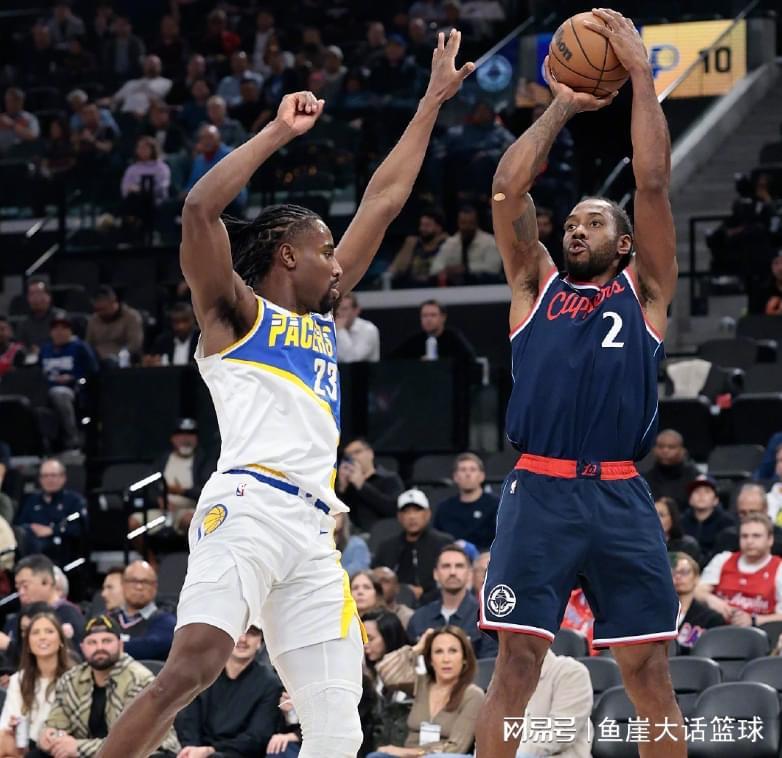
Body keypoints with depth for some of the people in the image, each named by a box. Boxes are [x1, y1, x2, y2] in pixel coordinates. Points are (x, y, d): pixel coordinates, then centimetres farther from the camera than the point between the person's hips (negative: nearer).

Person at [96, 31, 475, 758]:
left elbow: (382, 203, 31)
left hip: (314, 533, 8)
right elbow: (199, 209, -8)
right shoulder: (234, 311, 10)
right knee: (192, 667, -26)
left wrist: (432, 102, 32)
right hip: (249, 507, -8)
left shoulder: (321, 317, 29)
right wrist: (277, 134, -4)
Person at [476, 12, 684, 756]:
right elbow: (507, 188, 7)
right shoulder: (535, 287, 17)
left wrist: (640, 71, 5)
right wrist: (561, 108, 13)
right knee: (515, 666, -3)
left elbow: (653, 183, 5)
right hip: (539, 493, 0)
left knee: (650, 674, 2)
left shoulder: (642, 291, 14)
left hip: (620, 498, 0)